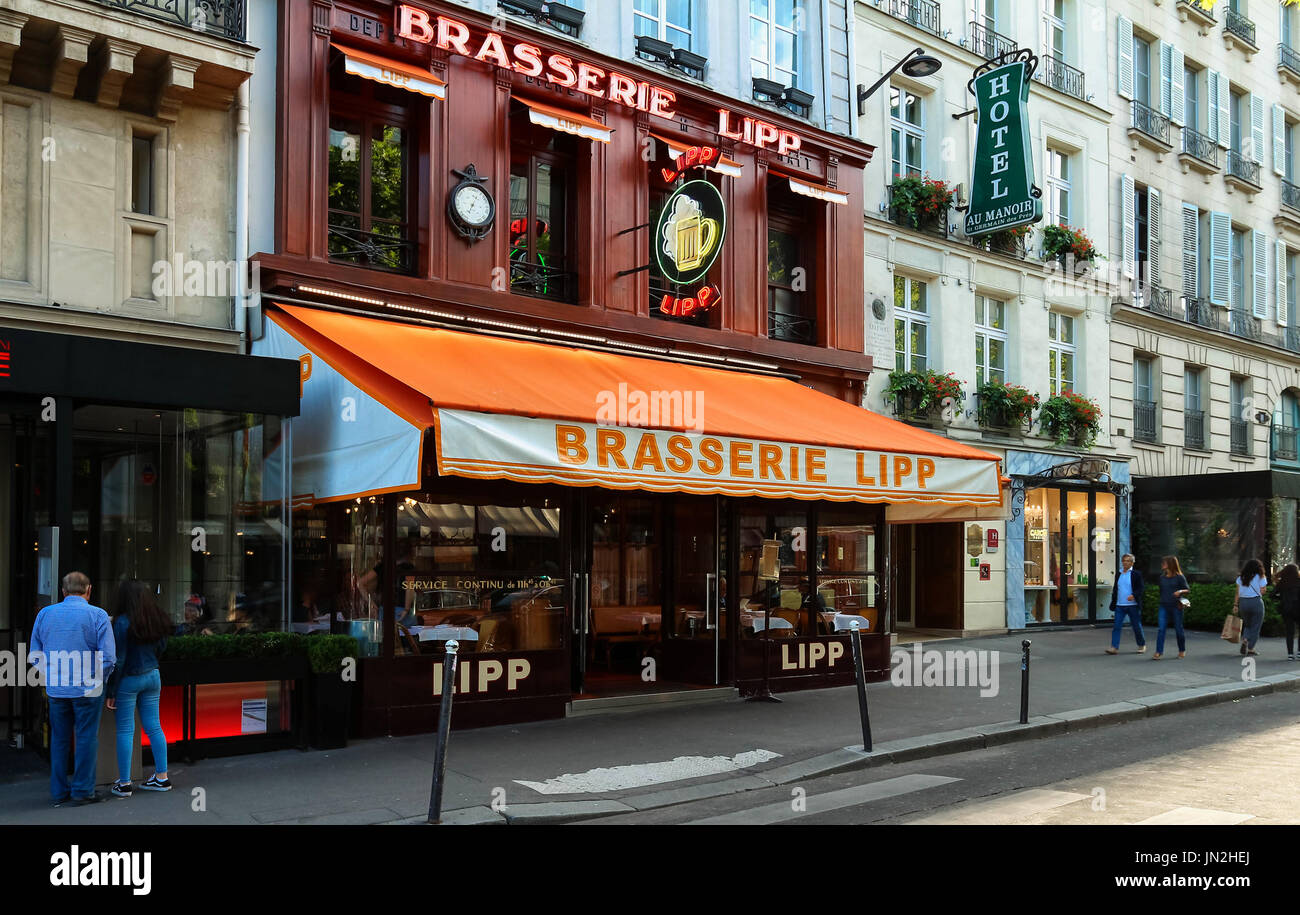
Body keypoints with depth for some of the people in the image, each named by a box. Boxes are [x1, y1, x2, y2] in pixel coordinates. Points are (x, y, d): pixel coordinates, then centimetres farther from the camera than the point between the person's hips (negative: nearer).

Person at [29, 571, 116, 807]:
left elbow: (36, 656, 9)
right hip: (87, 689, -4)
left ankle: (59, 792, 20)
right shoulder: (97, 615, -9)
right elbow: (108, 658, -12)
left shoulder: (44, 614, 4)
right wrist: (97, 679, 4)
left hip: (56, 689, 4)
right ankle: (82, 791, 9)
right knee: (86, 739, 5)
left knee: (59, 739, 14)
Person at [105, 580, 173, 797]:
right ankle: (162, 777, 16)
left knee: (125, 730, 2)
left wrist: (111, 691, -10)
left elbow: (119, 659, -15)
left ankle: (124, 783, 7)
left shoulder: (123, 622, -16)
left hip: (129, 679, -6)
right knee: (153, 727, 12)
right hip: (152, 676, 6)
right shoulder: (158, 620, 2)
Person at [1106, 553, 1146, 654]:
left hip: (1133, 605, -4)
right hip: (1119, 605, 4)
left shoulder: (1136, 574, -1)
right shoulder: (1119, 575, 13)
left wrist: (1134, 595, -26)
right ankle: (1114, 647, -8)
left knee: (1137, 627, 7)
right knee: (1117, 626, -5)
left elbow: (1140, 589, -7)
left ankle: (1142, 645, 25)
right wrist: (1113, 604, 14)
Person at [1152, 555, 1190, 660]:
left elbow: (1188, 590, -4)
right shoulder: (1162, 577, 9)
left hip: (1176, 606, -4)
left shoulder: (1179, 577, -5)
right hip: (1164, 606, 4)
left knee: (1178, 629, 6)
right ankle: (1158, 652, -10)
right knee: (1161, 629, -7)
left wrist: (1180, 591, -23)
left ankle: (1182, 651, 26)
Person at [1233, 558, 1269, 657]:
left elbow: (1238, 592, 4)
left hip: (1243, 602, 4)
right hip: (1256, 602, -4)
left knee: (1247, 624, 19)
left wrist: (1236, 605, 6)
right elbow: (1262, 591, -6)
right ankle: (1250, 648, 1)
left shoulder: (1241, 577, 7)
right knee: (1255, 627, 5)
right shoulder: (1260, 577, -3)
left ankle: (1244, 640, -6)